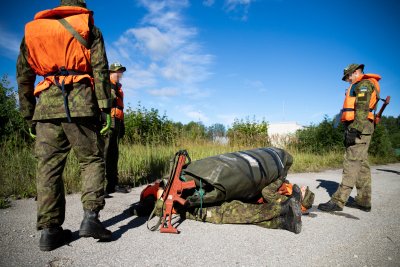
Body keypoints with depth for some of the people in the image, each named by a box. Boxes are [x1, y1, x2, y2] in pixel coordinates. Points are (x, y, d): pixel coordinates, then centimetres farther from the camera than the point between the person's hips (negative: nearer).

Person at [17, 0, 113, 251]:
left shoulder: (33, 29, 24)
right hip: (80, 102, -3)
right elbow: (100, 70, 0)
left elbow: (23, 77, 17)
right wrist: (106, 108, -4)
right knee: (92, 160, 4)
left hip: (46, 104, 3)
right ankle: (91, 216, -9)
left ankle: (50, 230, 4)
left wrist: (29, 115, 18)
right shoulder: (89, 28, 15)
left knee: (49, 166, 3)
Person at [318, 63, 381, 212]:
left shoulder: (364, 84, -4)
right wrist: (352, 130, 19)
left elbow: (362, 109, -18)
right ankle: (363, 201, 14)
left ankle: (338, 201, -17)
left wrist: (355, 129, -25)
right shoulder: (360, 87, 27)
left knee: (352, 164, -14)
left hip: (359, 128, -11)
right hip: (360, 130, 11)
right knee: (362, 165, 9)